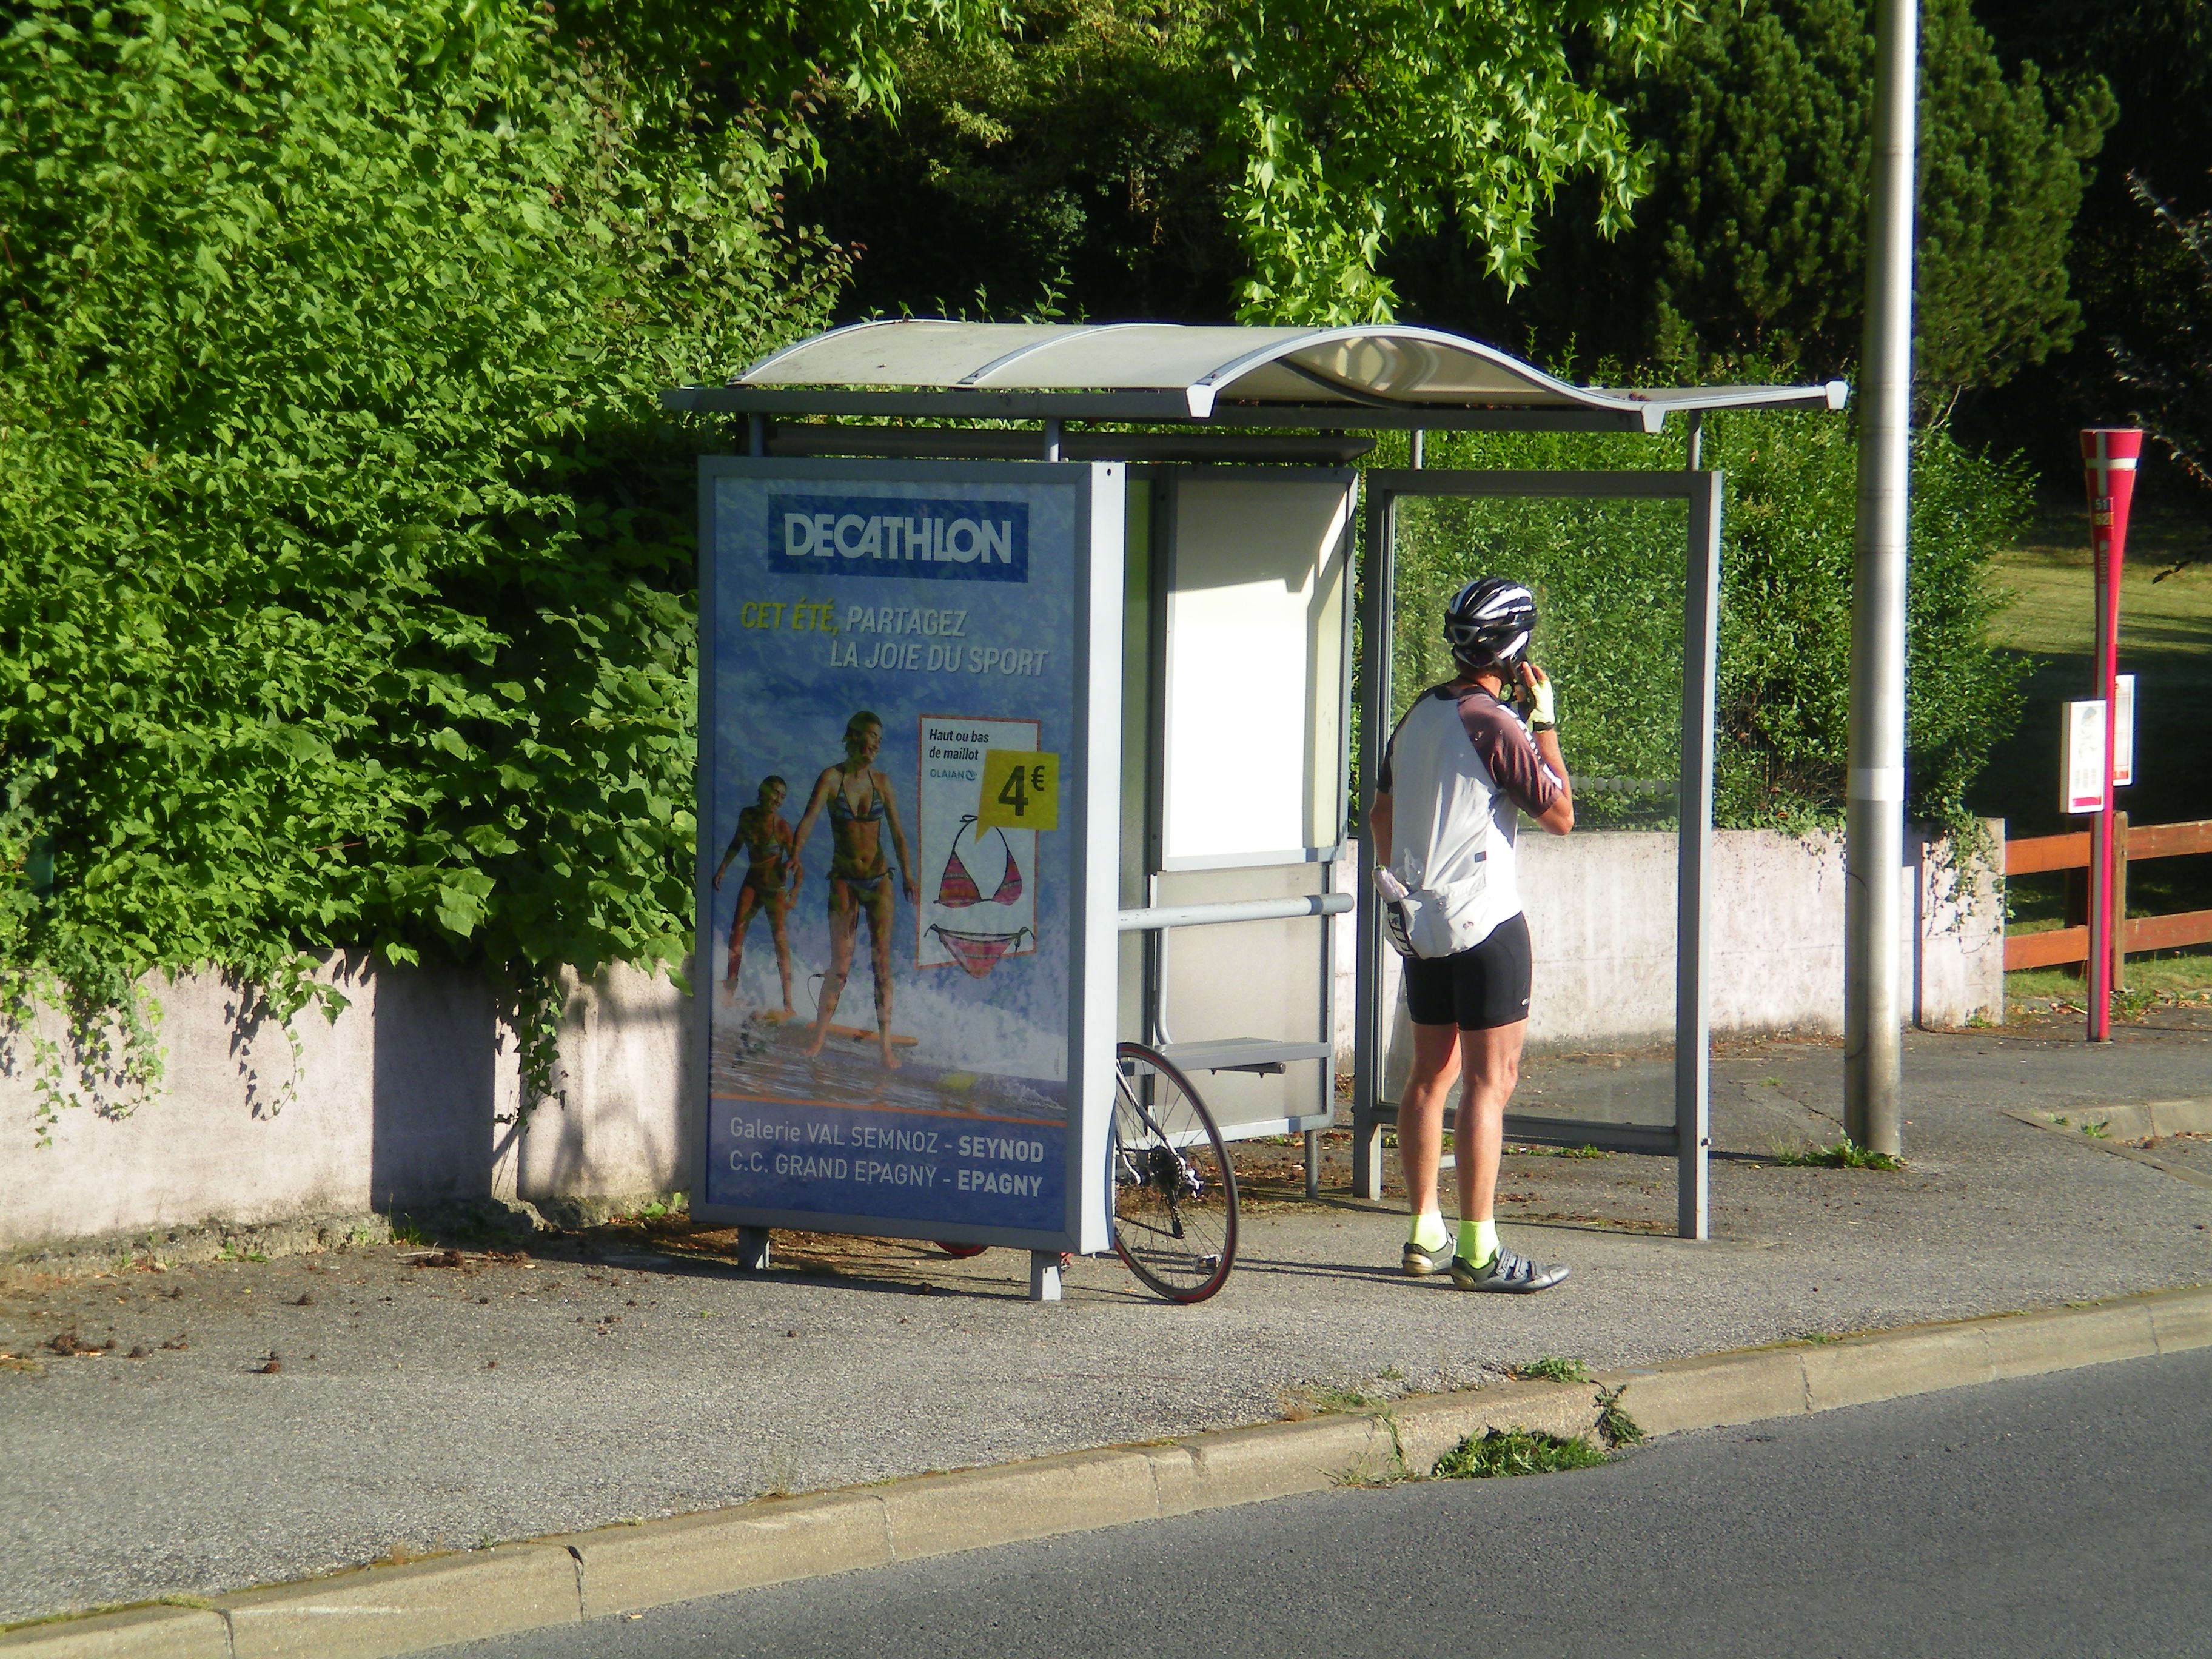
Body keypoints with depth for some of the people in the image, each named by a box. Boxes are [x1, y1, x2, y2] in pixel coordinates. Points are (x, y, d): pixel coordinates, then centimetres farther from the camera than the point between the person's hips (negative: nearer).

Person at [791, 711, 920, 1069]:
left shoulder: (881, 782, 4)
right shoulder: (831, 778, -6)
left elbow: (898, 834, 5)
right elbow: (809, 819, -18)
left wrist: (908, 876, -6)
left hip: (879, 879, 2)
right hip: (844, 881, -2)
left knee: (882, 963, -3)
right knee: (839, 966, -4)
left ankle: (886, 1046, -3)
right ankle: (818, 1039, 10)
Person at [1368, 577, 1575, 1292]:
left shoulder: (1420, 715, 10)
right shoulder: (1495, 724, -15)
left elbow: (1381, 815, 19)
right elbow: (1560, 814, -8)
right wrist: (1546, 723, -4)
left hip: (1420, 920, 8)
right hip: (1485, 920, -8)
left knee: (1431, 1073, 14)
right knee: (1491, 1080, -7)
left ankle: (1425, 1233, 18)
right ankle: (1478, 1250, -10)